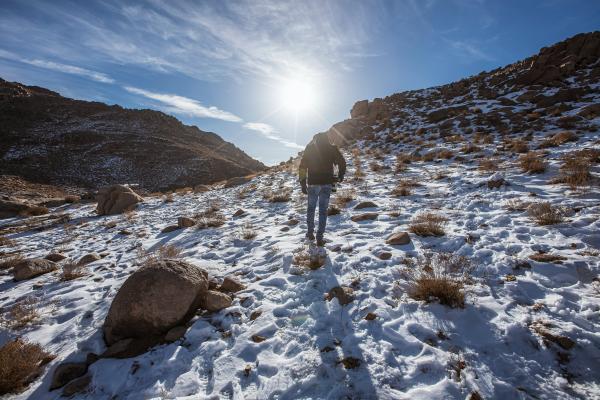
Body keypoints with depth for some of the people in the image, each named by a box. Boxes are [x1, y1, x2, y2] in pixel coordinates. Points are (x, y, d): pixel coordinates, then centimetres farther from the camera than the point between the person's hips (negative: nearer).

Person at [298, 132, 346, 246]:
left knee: (311, 208, 18)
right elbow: (342, 162, 6)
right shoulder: (332, 148, 5)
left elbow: (302, 166, 0)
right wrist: (340, 175, 22)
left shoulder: (310, 148, 6)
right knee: (323, 210, 5)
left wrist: (303, 182, 3)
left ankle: (310, 232, 22)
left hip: (313, 183, 0)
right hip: (327, 183, 0)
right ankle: (320, 238, 4)